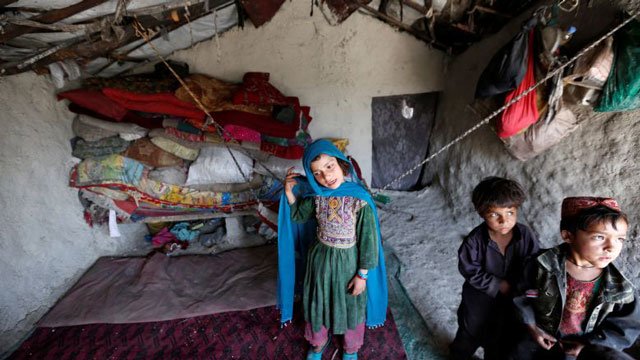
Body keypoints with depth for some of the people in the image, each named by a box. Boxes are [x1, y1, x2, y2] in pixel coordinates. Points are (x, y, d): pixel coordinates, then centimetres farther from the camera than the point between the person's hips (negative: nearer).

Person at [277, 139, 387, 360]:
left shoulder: (360, 199, -25)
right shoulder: (316, 195, -13)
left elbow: (368, 239, -16)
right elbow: (298, 215, 5)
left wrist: (362, 275, -10)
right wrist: (289, 190, -10)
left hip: (348, 261, -3)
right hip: (320, 258, 3)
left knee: (351, 306, 21)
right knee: (318, 303, 23)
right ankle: (318, 342, 53)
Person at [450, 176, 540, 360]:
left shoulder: (526, 235, -20)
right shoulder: (475, 240, -27)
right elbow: (470, 271, -19)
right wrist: (499, 285, -21)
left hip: (510, 299, 2)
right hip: (480, 298, -2)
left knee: (501, 338, 25)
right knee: (470, 333, 23)